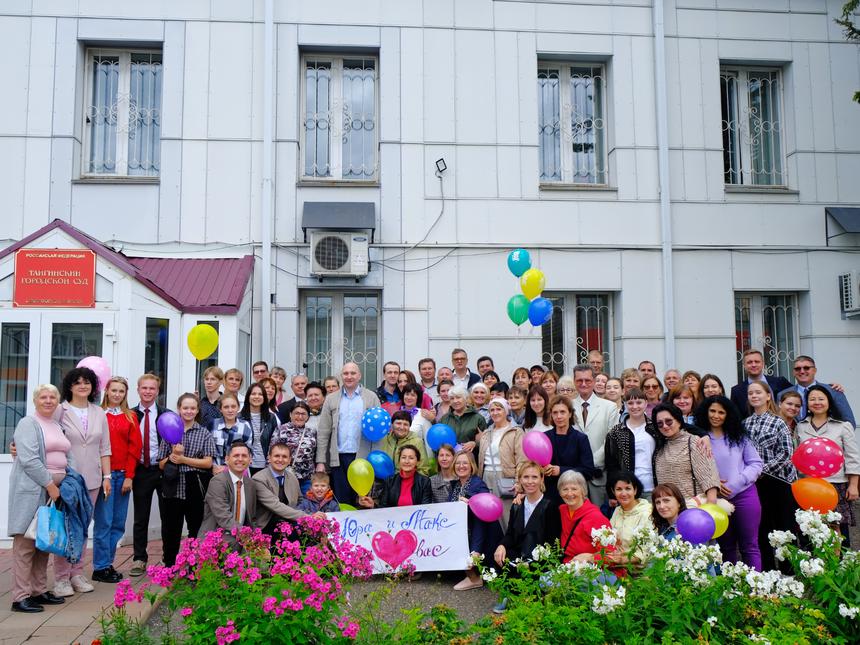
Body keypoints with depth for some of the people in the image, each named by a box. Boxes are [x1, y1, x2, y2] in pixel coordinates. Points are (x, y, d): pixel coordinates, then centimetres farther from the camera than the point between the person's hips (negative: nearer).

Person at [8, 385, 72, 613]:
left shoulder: (58, 426, 18)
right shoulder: (28, 424, -5)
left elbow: (68, 457, 17)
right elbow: (29, 460, -15)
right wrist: (50, 485, -16)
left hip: (54, 490, 8)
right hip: (32, 491, -7)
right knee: (26, 543, -5)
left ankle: (39, 591, 19)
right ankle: (20, 597, -1)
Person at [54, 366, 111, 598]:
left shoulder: (99, 414, 10)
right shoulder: (60, 411, -2)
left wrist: (106, 476, 7)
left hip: (91, 479, 4)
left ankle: (77, 574, 18)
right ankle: (61, 578, 9)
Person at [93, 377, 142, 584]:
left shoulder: (130, 417, 10)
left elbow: (135, 447, 7)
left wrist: (129, 476, -2)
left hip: (123, 475, 4)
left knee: (118, 523, 6)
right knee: (104, 521, -2)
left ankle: (107, 563, 17)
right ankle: (101, 568, 7)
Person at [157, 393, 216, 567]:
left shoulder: (204, 434, 3)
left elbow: (208, 463, -5)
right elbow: (161, 464, 6)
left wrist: (183, 459, -11)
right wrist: (172, 456, -13)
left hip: (196, 489, -1)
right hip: (173, 489, 1)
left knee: (196, 530, 7)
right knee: (170, 530, 7)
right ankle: (169, 565, 23)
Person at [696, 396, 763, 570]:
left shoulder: (739, 436, 4)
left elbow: (756, 464, 1)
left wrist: (735, 484, -11)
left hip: (744, 495, 0)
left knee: (749, 546, 3)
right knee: (726, 546, 14)